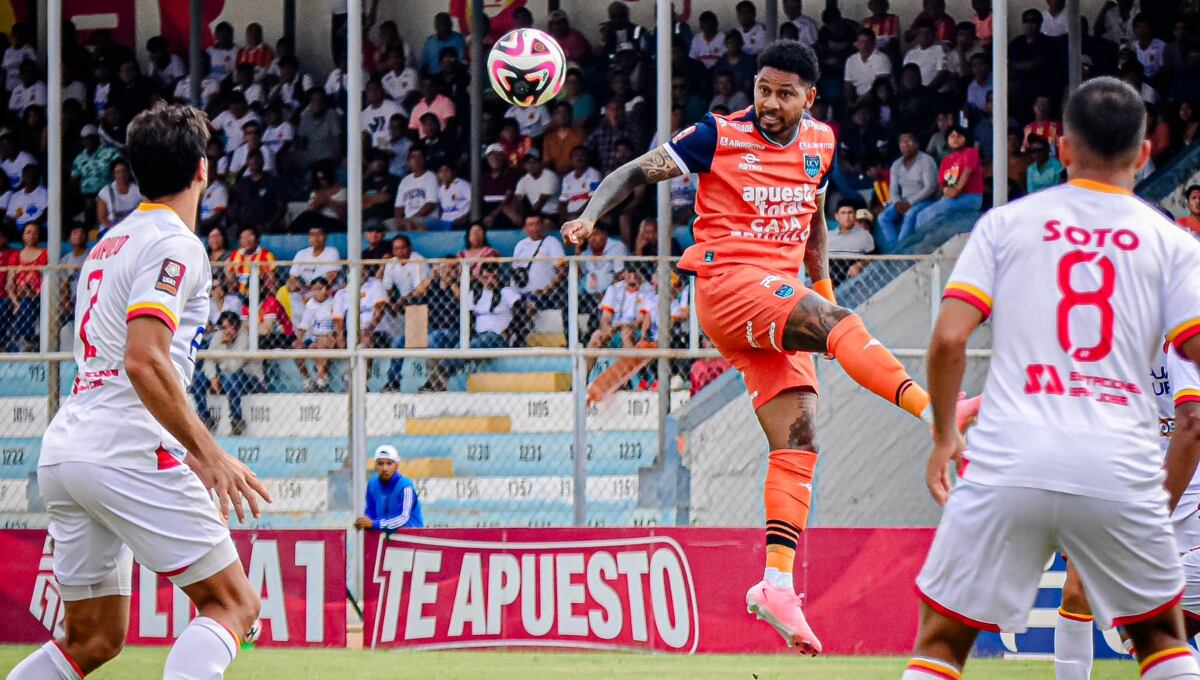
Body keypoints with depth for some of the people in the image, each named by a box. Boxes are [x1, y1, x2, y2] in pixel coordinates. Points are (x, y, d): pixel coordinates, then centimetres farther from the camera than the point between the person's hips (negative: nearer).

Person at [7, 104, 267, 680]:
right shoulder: (174, 244, -6)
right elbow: (144, 360, -19)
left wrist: (189, 449, 31)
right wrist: (208, 454, -19)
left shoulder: (110, 243, 22)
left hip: (60, 455, 9)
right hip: (127, 453, -9)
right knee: (232, 603, -4)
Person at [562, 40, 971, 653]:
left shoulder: (820, 143, 13)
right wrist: (591, 214, -17)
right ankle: (934, 411, -47)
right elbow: (637, 172, -2)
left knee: (798, 441, -7)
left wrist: (823, 283, 23)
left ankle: (777, 583, -10)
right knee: (839, 324, -31)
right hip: (726, 286, -6)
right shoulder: (719, 137, -3)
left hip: (780, 304, 6)